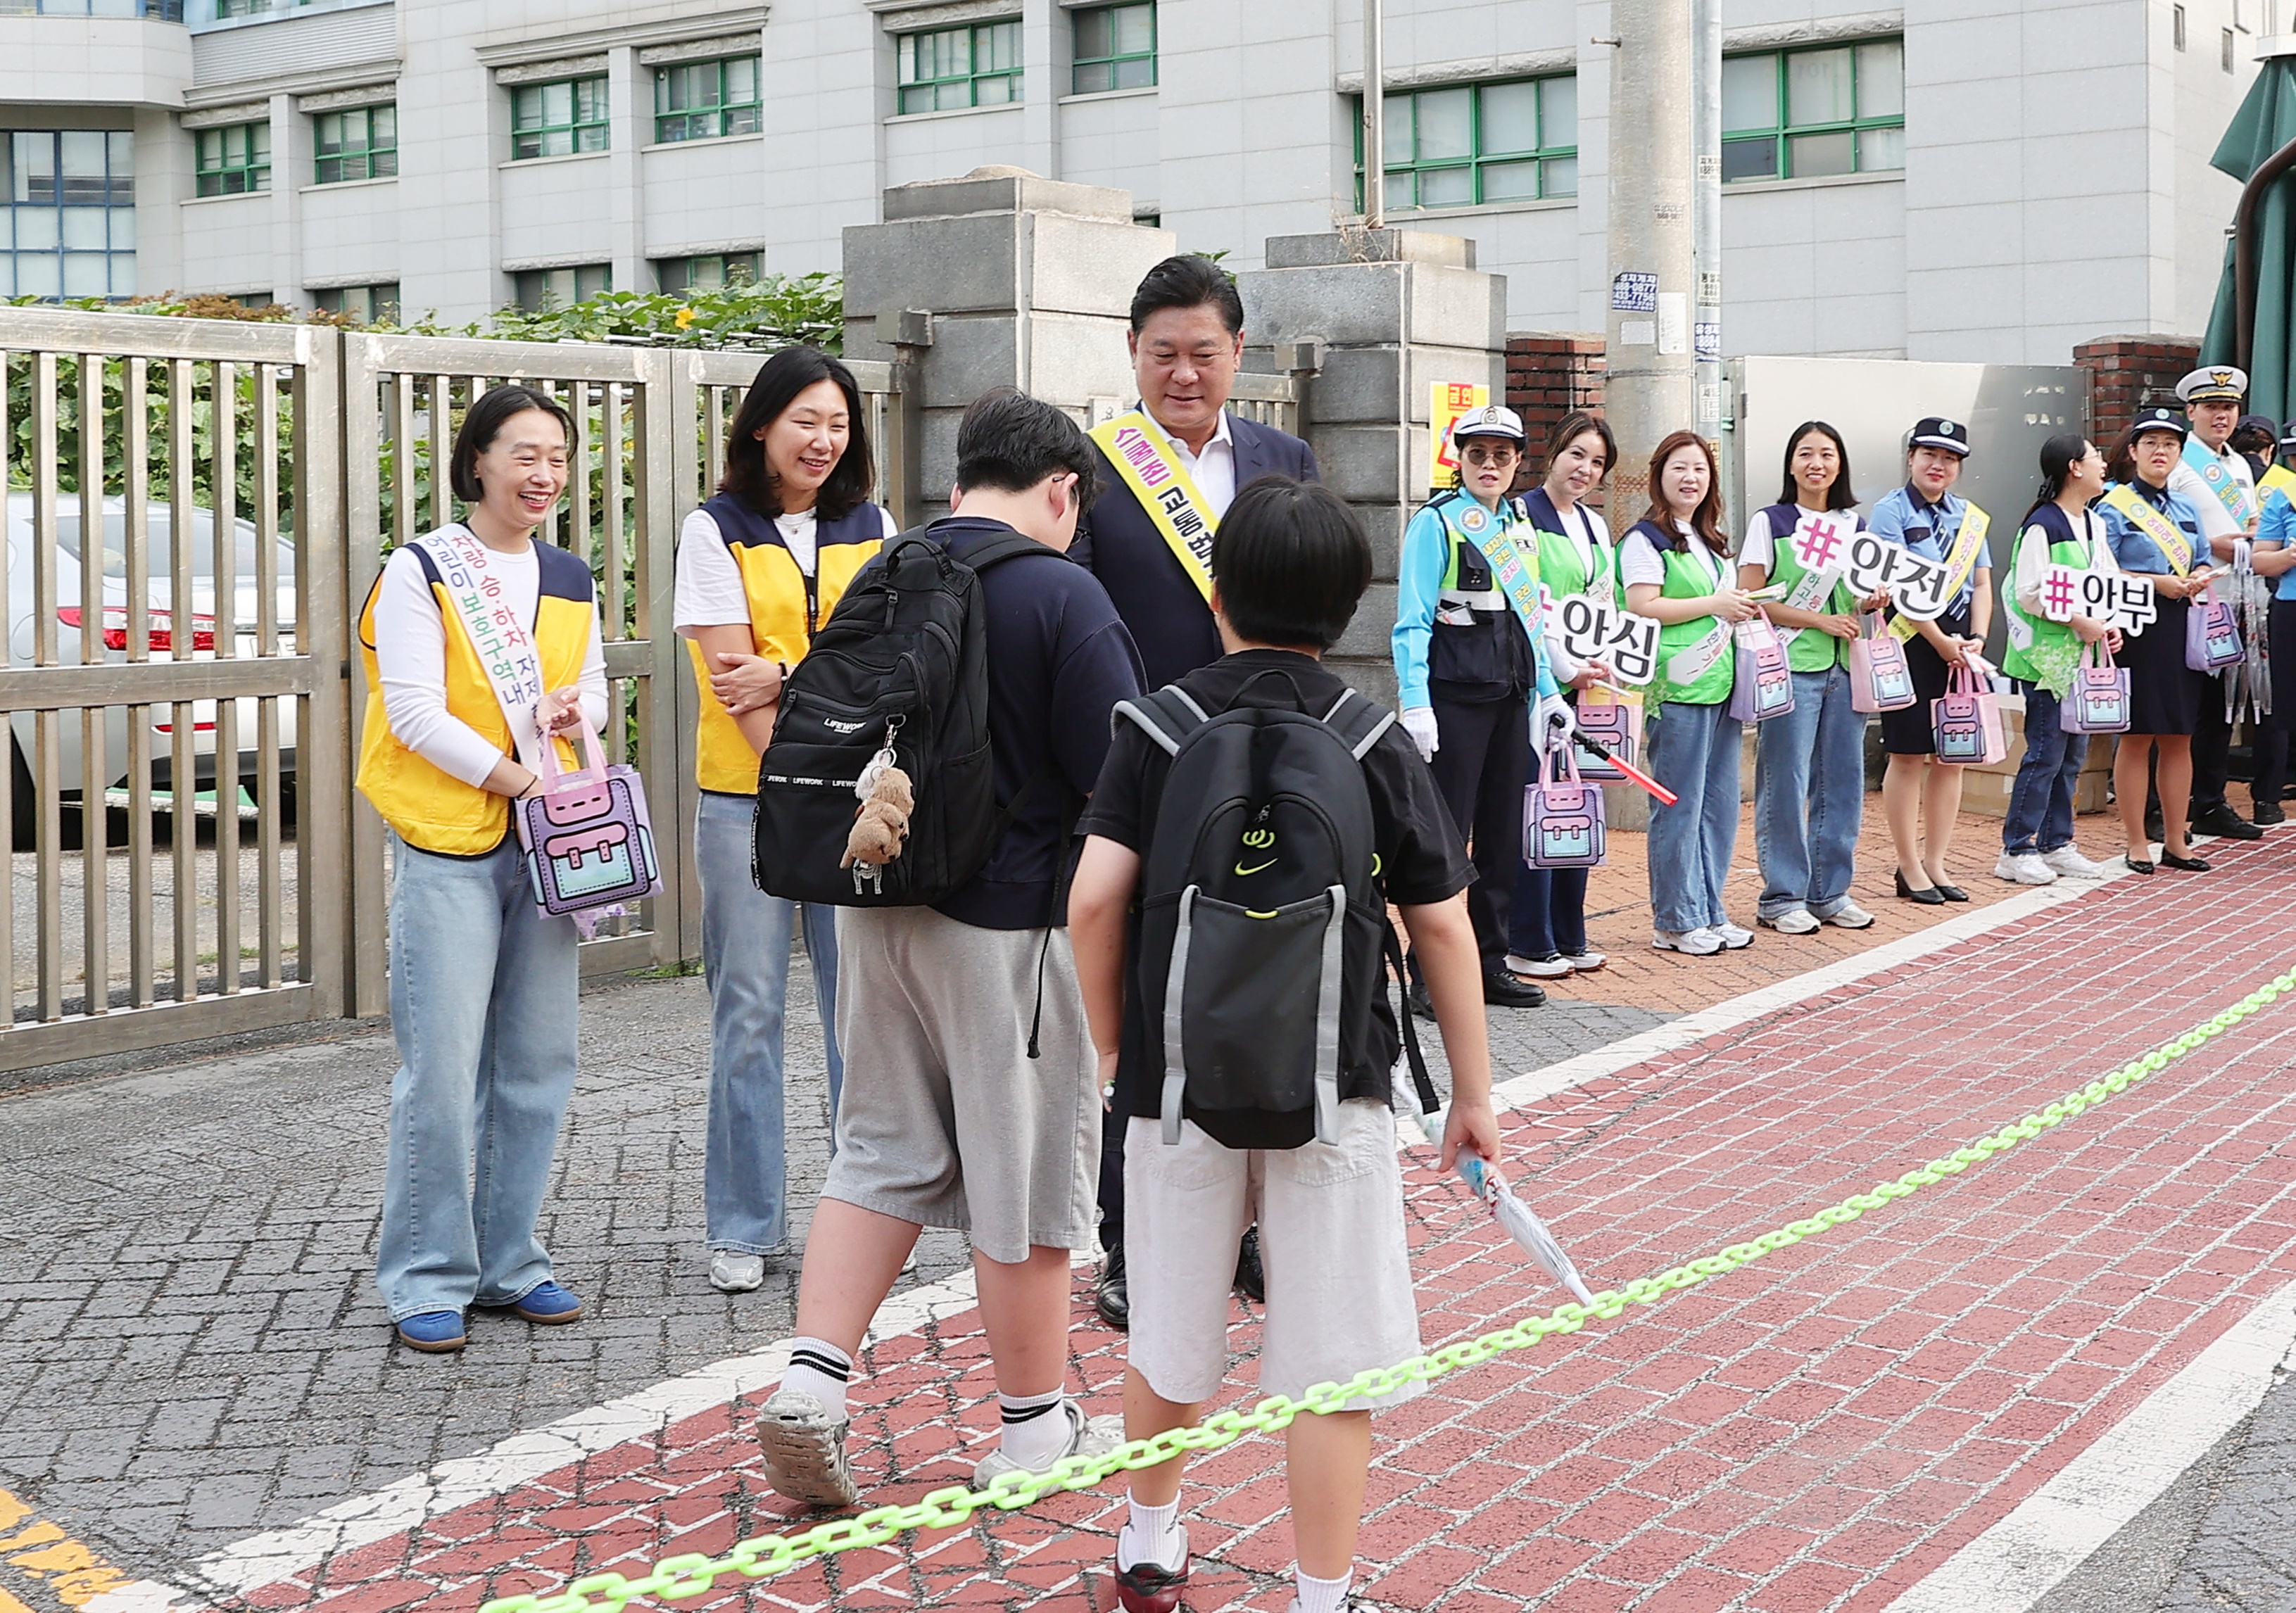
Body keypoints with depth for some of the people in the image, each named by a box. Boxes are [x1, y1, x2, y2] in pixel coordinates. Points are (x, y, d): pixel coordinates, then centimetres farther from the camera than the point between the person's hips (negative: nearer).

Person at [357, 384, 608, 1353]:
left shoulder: (571, 579, 14)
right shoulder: (422, 572, -4)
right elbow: (416, 713, -10)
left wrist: (572, 710, -2)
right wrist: (521, 779, -15)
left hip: (546, 840, 6)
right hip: (448, 844, -6)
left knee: (537, 1064, 8)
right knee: (443, 1070, -7)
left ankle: (511, 1263, 19)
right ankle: (427, 1279, 3)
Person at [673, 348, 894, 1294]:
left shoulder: (870, 528, 11)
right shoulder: (716, 532, 1)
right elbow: (733, 673, -7)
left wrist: (785, 673, -14)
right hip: (747, 796, -2)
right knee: (749, 1011, 2)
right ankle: (745, 1227, 11)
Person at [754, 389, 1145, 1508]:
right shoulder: (1062, 594, -13)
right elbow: (1117, 780, -14)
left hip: (878, 905, 6)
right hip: (1008, 922, -6)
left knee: (881, 1152, 15)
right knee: (1026, 1173, 6)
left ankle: (811, 1383, 5)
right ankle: (1035, 1429, 18)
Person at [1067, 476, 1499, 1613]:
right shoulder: (1374, 741, -2)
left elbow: (1093, 899, -10)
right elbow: (1442, 926, -2)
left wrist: (1110, 1041, 5)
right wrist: (1474, 1093, 7)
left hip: (1177, 1079, 2)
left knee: (1170, 1338, 19)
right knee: (1331, 1365, 5)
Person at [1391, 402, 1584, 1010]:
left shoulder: (1522, 525, 13)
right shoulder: (1435, 523, -7)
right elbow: (1412, 623, -11)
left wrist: (1548, 691, 13)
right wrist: (1415, 705, -18)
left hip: (1510, 697, 7)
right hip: (1454, 697, -7)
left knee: (1503, 834, 10)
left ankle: (1490, 965, 19)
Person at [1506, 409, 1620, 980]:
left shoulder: (1595, 526, 18)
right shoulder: (1522, 516, -6)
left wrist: (1603, 664, 7)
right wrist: (1565, 669, -17)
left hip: (1584, 683, 7)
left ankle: (1568, 936, 18)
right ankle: (1528, 944, 1)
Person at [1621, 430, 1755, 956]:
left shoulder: (1709, 543, 20)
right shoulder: (1646, 539, -5)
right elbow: (1642, 607, -15)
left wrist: (1742, 606, 8)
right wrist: (1715, 605, -12)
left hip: (1719, 686, 8)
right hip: (1676, 689, -8)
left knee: (1719, 804, 9)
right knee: (1679, 807, -5)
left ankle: (1708, 912, 17)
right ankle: (1675, 922, 2)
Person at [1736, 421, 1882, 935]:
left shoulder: (1854, 525, 15)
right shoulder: (1769, 523, -1)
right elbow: (1751, 598, -8)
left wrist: (1869, 603, -1)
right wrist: (1821, 620, -15)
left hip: (1845, 667, 5)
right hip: (1791, 666, -5)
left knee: (1842, 780, 6)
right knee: (1785, 783, -4)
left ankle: (1830, 892, 16)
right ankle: (1782, 897, 3)